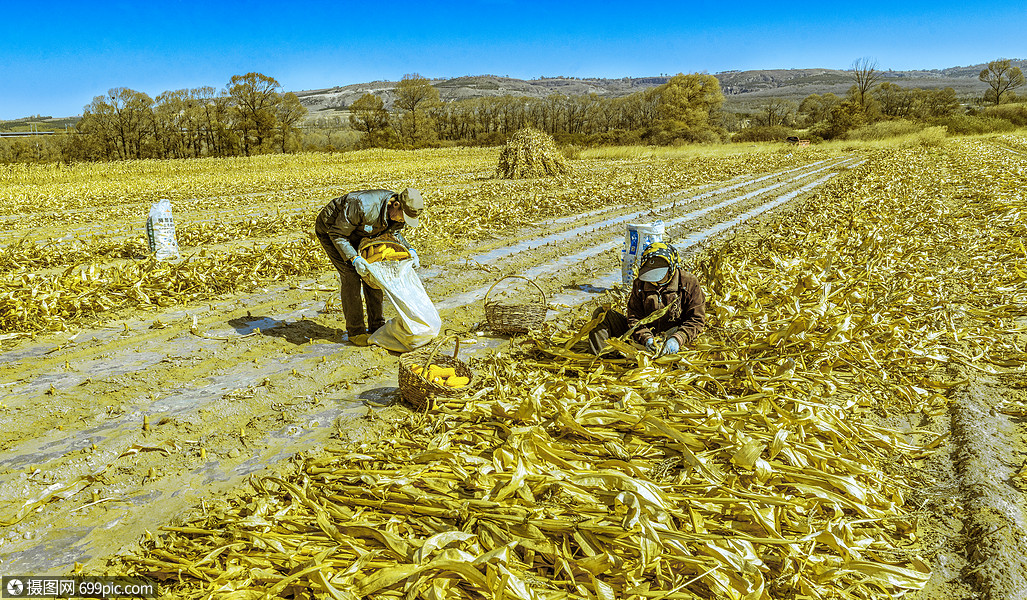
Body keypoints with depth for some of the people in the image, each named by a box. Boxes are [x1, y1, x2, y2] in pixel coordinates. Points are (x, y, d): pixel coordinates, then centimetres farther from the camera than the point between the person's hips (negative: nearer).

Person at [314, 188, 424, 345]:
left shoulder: (399, 212, -18)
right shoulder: (364, 207, -42)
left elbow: (393, 232, 6)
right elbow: (337, 234, -30)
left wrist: (410, 250, -10)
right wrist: (354, 259, -39)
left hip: (356, 231, 7)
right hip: (329, 229, -7)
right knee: (350, 275, -16)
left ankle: (377, 325, 10)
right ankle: (355, 331, -5)